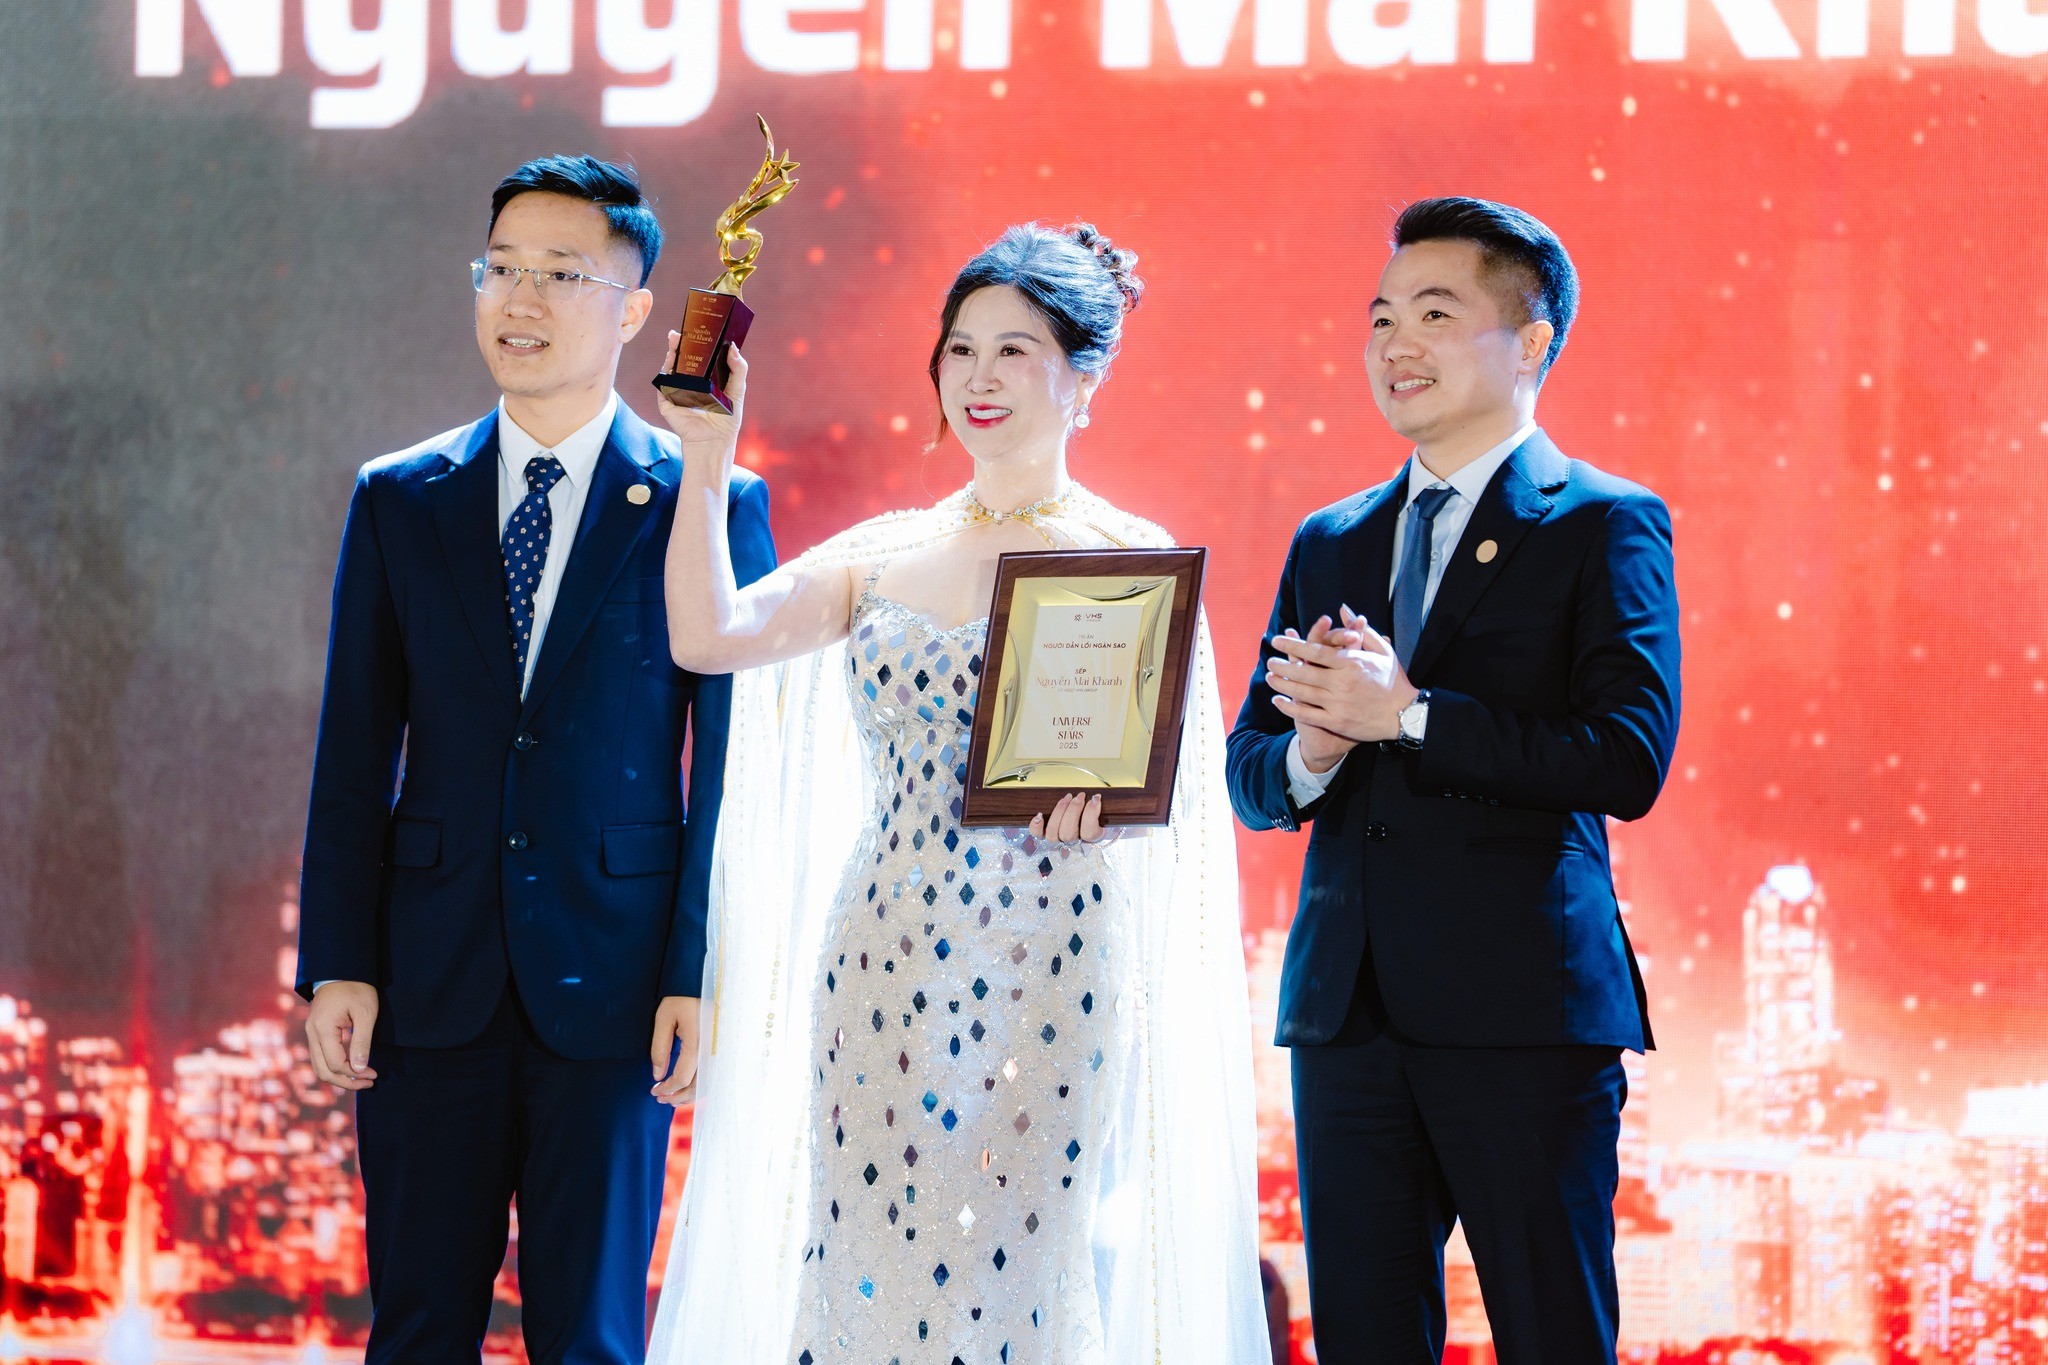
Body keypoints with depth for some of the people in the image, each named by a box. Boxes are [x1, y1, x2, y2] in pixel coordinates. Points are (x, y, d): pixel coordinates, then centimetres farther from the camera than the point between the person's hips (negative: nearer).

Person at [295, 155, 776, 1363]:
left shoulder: (710, 505, 0)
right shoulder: (401, 503, 8)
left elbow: (735, 758, -1)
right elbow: (357, 752, 7)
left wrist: (701, 976, -7)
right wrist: (338, 966, 1)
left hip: (610, 988, -2)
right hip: (431, 980, 2)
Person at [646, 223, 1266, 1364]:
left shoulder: (1131, 560, 2)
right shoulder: (886, 555, 10)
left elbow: (1186, 778, 0)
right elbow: (709, 636, -3)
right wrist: (708, 457, -10)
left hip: (1053, 962, -3)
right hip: (889, 955, 3)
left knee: (1022, 1265, -2)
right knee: (875, 1256, 2)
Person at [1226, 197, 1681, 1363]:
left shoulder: (1607, 525, 0)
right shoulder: (1330, 544, 18)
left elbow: (1629, 760, -13)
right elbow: (1249, 776, 15)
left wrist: (1406, 715, -15)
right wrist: (1312, 750, -8)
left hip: (1523, 1008, -5)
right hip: (1349, 1007, 5)